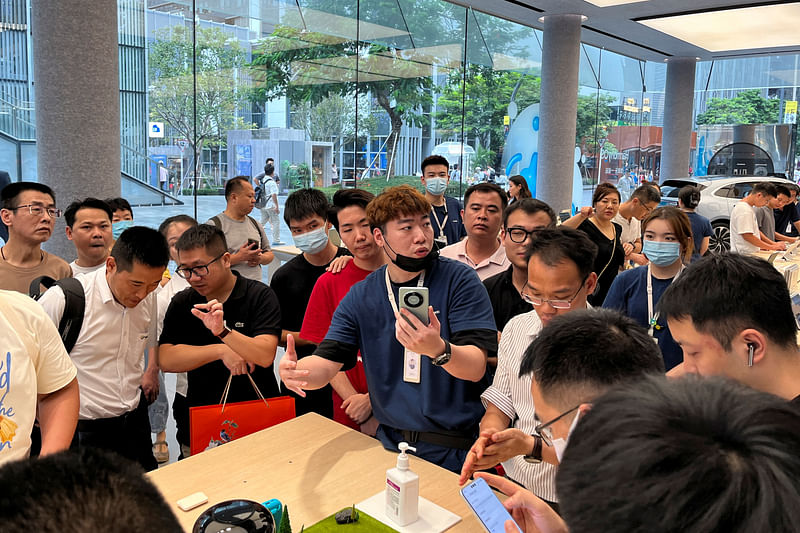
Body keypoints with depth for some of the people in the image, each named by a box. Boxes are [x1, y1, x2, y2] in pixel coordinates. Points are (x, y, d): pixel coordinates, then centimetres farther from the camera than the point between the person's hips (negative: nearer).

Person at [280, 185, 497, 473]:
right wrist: (294, 371, -25)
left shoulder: (459, 281, -7)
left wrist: (438, 349, -38)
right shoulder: (360, 297, 4)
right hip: (391, 443, 3)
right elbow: (326, 362, -1)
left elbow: (476, 368, -15)